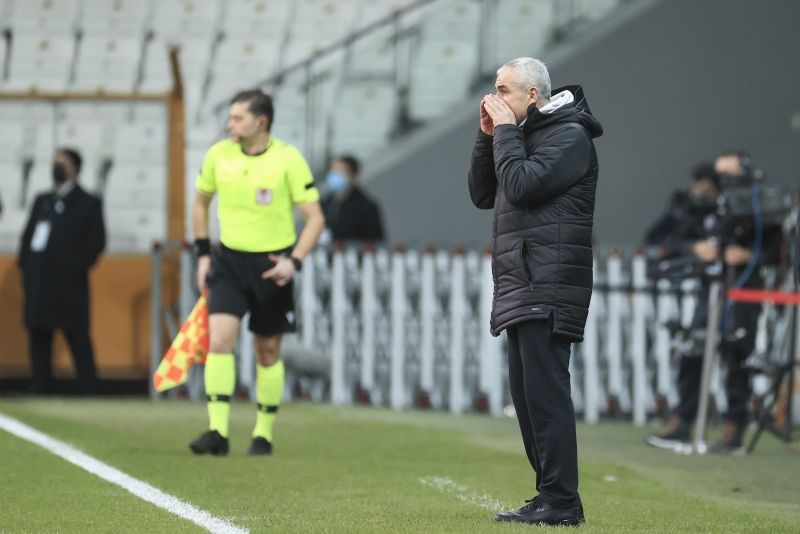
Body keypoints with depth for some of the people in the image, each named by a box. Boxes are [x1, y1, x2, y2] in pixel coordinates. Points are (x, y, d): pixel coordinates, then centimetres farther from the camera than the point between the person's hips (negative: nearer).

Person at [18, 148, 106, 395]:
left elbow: (96, 242, -4)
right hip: (38, 282, 6)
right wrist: (26, 268, 5)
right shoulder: (42, 201, 20)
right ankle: (40, 389, 11)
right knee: (38, 338, 6)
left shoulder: (88, 204, 4)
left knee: (77, 338, -6)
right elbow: (27, 236, 18)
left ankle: (89, 392, -5)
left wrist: (77, 268, -12)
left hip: (69, 285, -5)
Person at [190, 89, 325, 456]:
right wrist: (203, 253, 10)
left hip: (271, 265, -2)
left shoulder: (288, 159, -11)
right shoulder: (218, 155, 0)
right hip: (228, 261, 2)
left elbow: (314, 217, -7)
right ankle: (217, 432, -18)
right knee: (219, 339, -15)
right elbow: (201, 201, 17)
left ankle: (263, 434, 21)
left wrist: (294, 261, -19)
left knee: (268, 351, 7)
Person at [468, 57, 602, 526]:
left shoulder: (569, 136, -8)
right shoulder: (524, 136, 22)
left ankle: (561, 501, -15)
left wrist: (506, 132, -8)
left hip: (550, 285, -10)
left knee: (545, 390, -13)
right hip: (523, 288, 10)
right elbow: (483, 195, 20)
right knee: (527, 393, 9)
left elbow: (521, 185, -19)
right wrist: (489, 137, 10)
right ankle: (550, 495, 13)